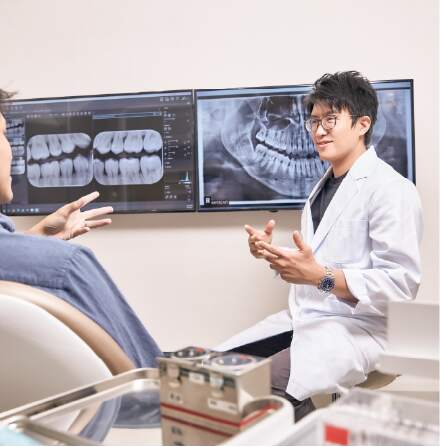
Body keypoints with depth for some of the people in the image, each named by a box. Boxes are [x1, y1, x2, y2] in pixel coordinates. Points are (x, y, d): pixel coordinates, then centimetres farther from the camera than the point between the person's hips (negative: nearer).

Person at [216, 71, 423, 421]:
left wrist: (321, 276, -28)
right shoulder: (324, 185, 19)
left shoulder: (391, 190, -10)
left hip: (355, 328, -8)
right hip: (301, 319, 8)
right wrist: (274, 255, 3)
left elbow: (402, 284, -18)